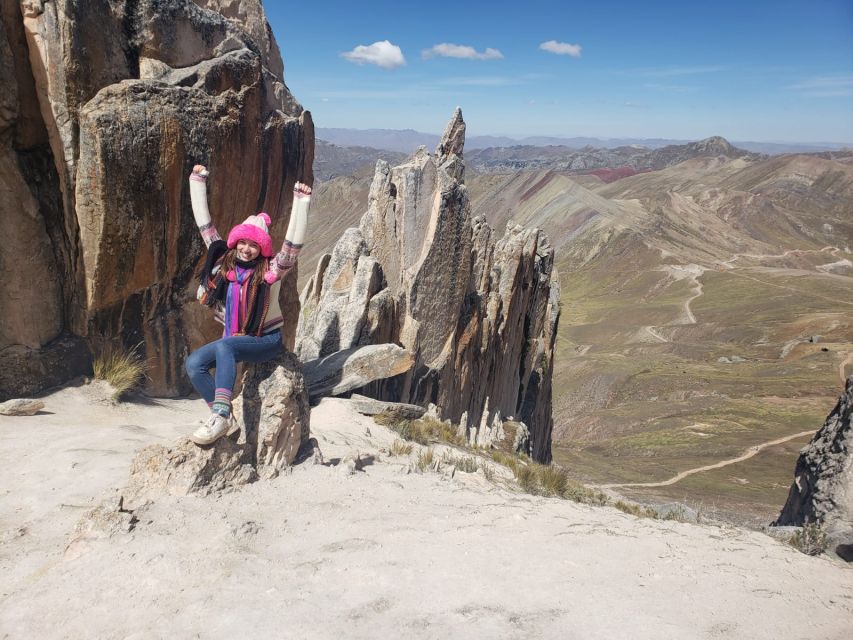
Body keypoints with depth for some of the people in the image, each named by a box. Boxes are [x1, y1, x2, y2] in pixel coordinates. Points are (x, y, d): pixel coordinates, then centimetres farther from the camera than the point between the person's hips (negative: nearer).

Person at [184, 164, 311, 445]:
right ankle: (220, 415, -12)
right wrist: (197, 181, 0)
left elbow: (293, 243, -27)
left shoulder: (270, 271, -13)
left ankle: (221, 416, -39)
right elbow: (205, 224, 1)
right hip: (233, 338, 6)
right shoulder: (223, 261, 0)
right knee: (194, 363, -17)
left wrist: (301, 202, -35)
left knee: (225, 347, -34)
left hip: (266, 340, -6)